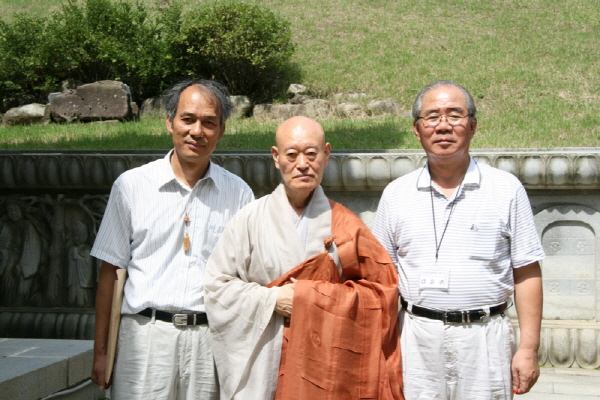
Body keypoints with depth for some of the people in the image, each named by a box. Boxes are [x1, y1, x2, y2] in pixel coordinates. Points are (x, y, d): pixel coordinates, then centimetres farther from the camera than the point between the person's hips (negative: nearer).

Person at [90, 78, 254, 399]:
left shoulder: (239, 194, 7)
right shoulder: (131, 185, 4)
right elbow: (110, 272, 6)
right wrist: (100, 352, 3)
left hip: (211, 337, 1)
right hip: (146, 333, -1)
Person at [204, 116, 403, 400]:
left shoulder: (344, 225, 1)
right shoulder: (251, 219, -1)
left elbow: (383, 289, -1)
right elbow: (217, 285, -1)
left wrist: (318, 298, -11)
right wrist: (271, 299, -13)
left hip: (327, 364, 1)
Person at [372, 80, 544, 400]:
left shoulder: (506, 189, 1)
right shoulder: (396, 194, 6)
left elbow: (526, 274, 0)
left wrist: (528, 348, -5)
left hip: (484, 337, -1)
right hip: (417, 336, 2)